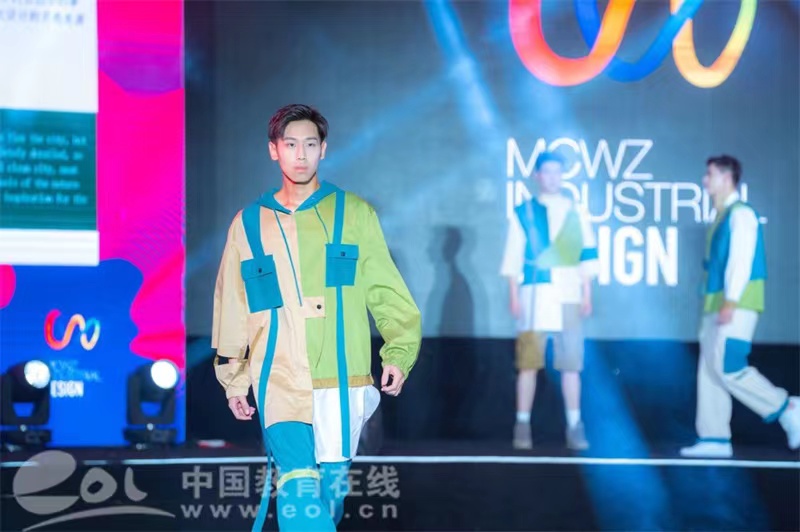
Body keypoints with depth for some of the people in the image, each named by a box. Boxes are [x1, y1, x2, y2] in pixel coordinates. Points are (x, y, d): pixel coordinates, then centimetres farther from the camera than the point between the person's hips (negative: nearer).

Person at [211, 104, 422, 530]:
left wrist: (398, 354, -6)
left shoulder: (354, 214, 5)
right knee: (299, 488, -16)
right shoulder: (249, 223, 9)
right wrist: (233, 381, 16)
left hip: (342, 380, 0)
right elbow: (232, 308, 15)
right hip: (279, 381, 0)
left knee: (330, 489, 6)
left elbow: (387, 292, 5)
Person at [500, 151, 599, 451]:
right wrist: (514, 296, -5)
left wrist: (587, 294, 3)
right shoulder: (523, 212, 6)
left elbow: (587, 256, 10)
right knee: (528, 362, -3)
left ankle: (574, 427, 4)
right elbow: (514, 257, 2)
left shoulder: (576, 213, 11)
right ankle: (523, 427, 1)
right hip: (535, 294, -1)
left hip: (569, 296, 1)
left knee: (571, 363, 0)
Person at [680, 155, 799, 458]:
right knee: (710, 371, 5)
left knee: (728, 368, -14)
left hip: (737, 304, -9)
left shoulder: (740, 213, -10)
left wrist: (730, 302, -23)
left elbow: (741, 259, -17)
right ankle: (714, 439, 7)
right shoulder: (721, 217, 17)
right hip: (717, 304, 9)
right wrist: (715, 306, 16)